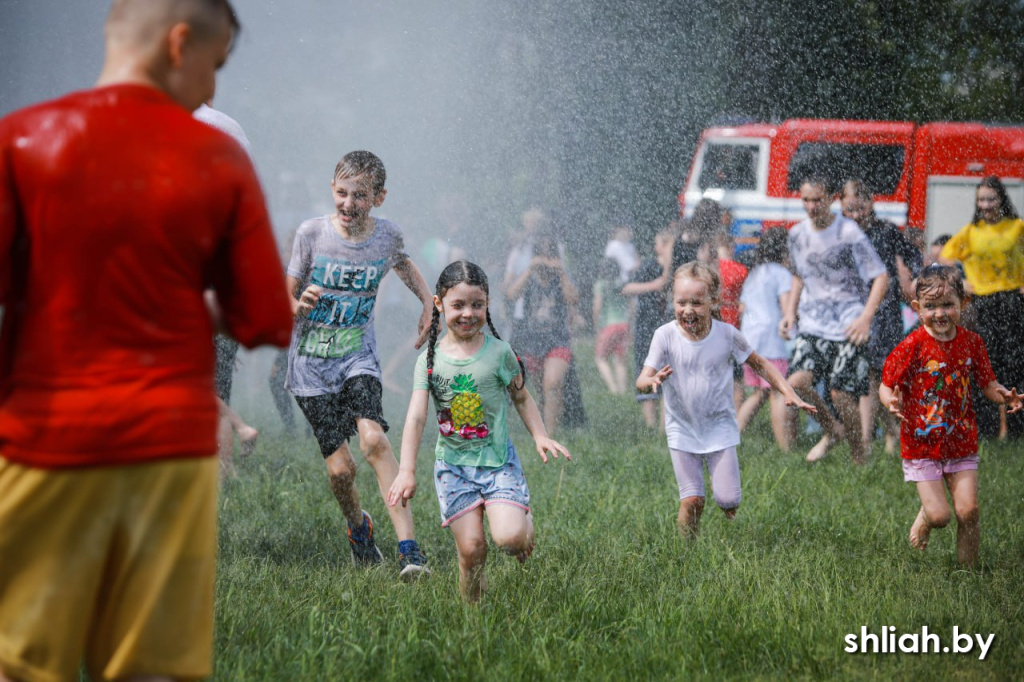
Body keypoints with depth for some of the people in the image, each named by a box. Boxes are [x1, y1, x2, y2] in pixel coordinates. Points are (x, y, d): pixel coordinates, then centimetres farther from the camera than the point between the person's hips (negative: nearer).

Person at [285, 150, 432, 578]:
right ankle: (358, 526, 28)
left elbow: (403, 264, 24)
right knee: (340, 467, -6)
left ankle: (409, 547, -27)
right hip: (310, 364, -1)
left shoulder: (387, 235, -2)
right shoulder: (312, 233, -10)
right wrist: (300, 306, -26)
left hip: (358, 355, 1)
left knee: (373, 439, -25)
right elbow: (285, 299, -3)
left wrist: (429, 302, 11)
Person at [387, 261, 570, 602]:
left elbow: (522, 398, 12)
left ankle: (526, 521, 16)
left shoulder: (499, 352, -2)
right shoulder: (430, 359, -1)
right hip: (453, 463, 1)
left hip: (498, 460, -1)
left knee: (509, 538, -19)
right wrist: (406, 471, -16)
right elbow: (416, 417, -7)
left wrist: (540, 436, -4)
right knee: (471, 549, -7)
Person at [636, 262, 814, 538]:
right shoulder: (665, 336, -12)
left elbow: (759, 364, 5)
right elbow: (642, 380, -15)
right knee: (692, 500, -9)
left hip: (720, 428, 0)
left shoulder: (726, 334, -9)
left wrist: (789, 393, -5)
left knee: (728, 502, -6)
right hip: (682, 430, 0)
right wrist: (653, 381, -40)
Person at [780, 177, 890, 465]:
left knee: (841, 393, -10)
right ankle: (831, 430, 14)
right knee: (797, 382, -14)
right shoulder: (797, 234, 7)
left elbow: (881, 277, -9)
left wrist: (866, 317, -20)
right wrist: (791, 312, 12)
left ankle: (858, 457, 11)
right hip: (813, 325, 5)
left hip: (849, 325, -5)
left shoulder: (848, 233, -11)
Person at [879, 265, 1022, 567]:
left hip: (961, 443, 3)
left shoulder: (971, 343, -2)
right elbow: (887, 386, -9)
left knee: (968, 512, -2)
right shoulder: (912, 346, -14)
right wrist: (892, 401, -32)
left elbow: (987, 384, 7)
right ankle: (925, 517, 32)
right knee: (939, 516, -5)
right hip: (922, 444, -3)